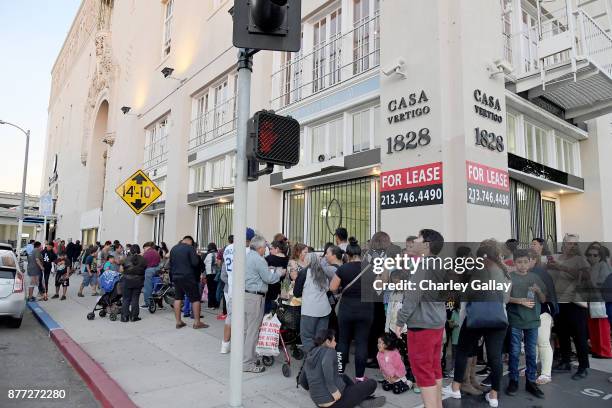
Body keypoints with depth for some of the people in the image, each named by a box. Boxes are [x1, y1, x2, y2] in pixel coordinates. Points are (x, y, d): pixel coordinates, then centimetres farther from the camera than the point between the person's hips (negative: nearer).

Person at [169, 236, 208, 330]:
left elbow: (170, 264, 15)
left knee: (177, 298, 13)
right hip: (188, 277, -6)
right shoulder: (190, 248, -10)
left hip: (176, 277, 6)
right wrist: (197, 257, 4)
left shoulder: (173, 248, 10)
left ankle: (178, 322, 16)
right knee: (195, 299, 1)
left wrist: (172, 277, 21)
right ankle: (197, 322, 2)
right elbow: (195, 263, -16)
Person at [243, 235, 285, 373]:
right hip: (254, 297, -9)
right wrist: (279, 273, 2)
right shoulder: (259, 260, -17)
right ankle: (248, 363, 5)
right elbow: (269, 279, -15)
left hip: (245, 294, 9)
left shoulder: (247, 256, 11)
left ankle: (246, 357, 26)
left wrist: (269, 270, 16)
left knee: (246, 329, 16)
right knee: (253, 330, -2)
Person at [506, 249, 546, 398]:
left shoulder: (535, 278, 6)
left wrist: (538, 290, -10)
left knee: (531, 353, 9)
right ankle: (513, 381, 15)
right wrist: (520, 300, -19)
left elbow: (543, 300, 9)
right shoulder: (509, 277, -4)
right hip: (515, 321, -3)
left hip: (532, 321, 3)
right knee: (514, 352, 5)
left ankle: (530, 382, 20)